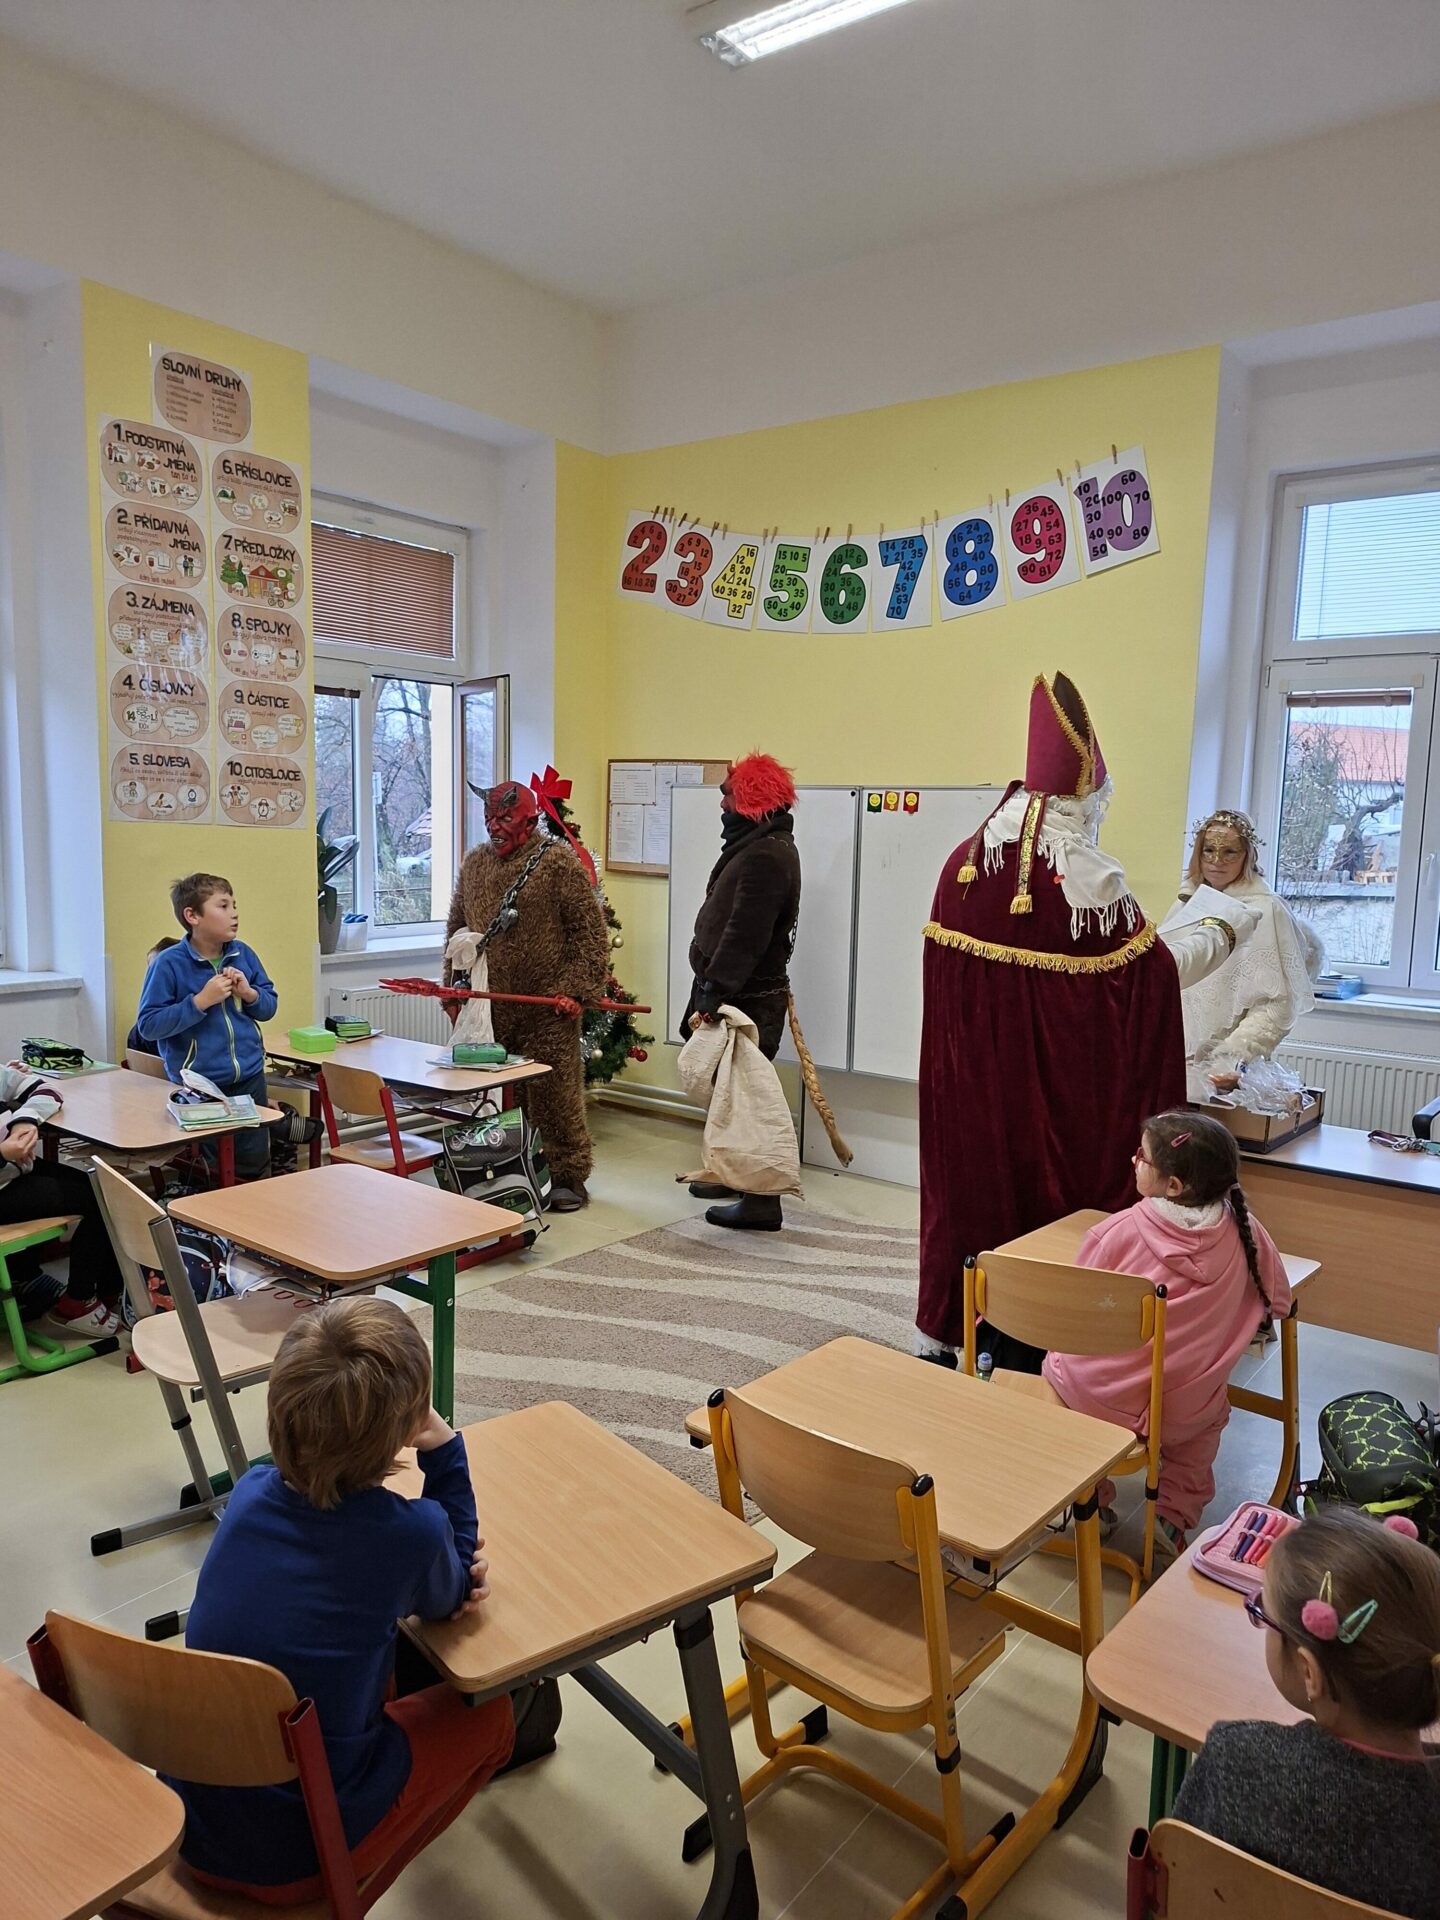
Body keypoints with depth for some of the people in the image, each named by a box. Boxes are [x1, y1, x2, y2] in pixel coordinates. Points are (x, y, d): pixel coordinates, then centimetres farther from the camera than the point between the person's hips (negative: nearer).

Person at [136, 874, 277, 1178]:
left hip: (249, 1078, 4)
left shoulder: (244, 955, 2)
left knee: (255, 1165, 14)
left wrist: (249, 993, -11)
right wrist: (201, 1001, -21)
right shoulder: (169, 964, -12)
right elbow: (148, 1025, -15)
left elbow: (270, 1006, 10)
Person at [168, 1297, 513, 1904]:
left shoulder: (250, 1493, -10)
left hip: (189, 1831, 5)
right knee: (487, 1710, 17)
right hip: (299, 1863, -5)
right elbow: (453, 1597, 2)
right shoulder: (411, 1535, -24)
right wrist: (444, 1453, -5)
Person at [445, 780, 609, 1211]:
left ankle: (568, 1176, 12)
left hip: (548, 1007, -5)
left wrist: (577, 989, -13)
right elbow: (456, 930, 21)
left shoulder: (558, 861, -4)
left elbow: (591, 931, -6)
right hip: (489, 1008, 5)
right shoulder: (475, 862, 14)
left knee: (555, 1093, -1)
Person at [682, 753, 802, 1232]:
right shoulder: (757, 847, 16)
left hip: (749, 999, -11)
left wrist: (711, 994, -27)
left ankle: (761, 1202, -1)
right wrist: (709, 991, 20)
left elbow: (743, 936, -26)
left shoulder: (766, 856, -19)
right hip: (742, 993, 11)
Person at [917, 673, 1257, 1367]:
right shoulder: (1084, 870, -16)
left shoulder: (966, 859, 0)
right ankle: (1028, 1338, 19)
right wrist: (1221, 928, 4)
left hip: (971, 1078, 5)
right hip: (1054, 1084, -5)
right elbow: (1151, 969, -11)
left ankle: (949, 1333, 26)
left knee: (973, 1181, 15)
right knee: (1047, 1188, 8)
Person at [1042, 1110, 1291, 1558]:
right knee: (1212, 1410, 36)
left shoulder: (1116, 1231, -17)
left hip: (1094, 1401, -2)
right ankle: (1174, 1514, 22)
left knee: (1058, 1361, 31)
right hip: (1178, 1416, 2)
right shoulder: (1242, 1233, -11)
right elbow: (1277, 1301, 6)